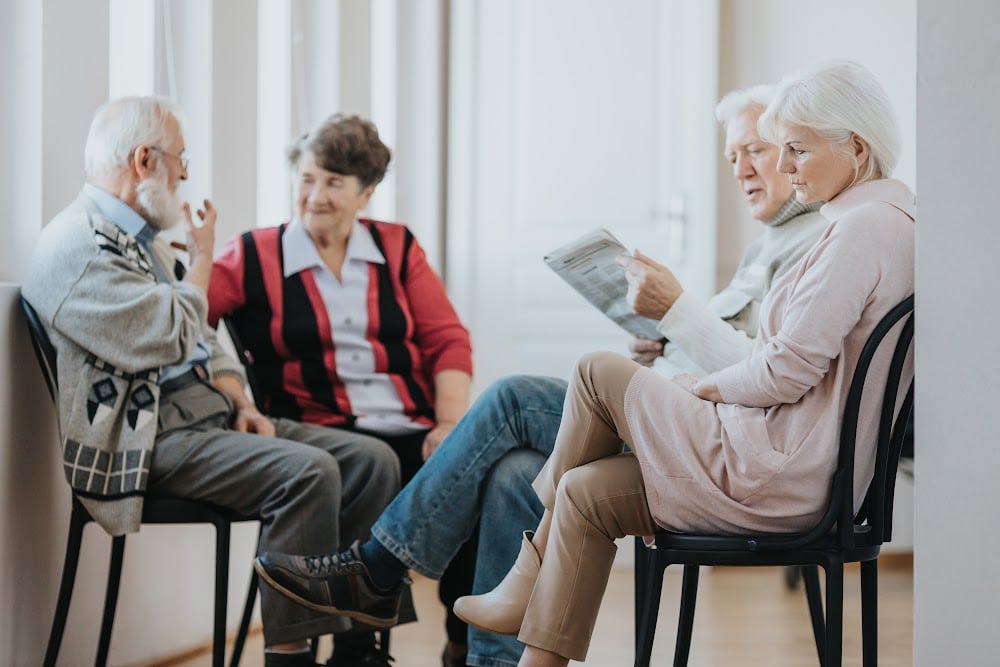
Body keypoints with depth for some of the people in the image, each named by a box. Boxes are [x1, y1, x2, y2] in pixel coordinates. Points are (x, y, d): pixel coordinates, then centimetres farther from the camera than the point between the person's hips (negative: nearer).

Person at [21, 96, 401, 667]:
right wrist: (203, 257, -3)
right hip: (153, 441, -10)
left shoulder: (143, 239, 21)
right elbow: (169, 339, -19)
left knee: (373, 461, -5)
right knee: (307, 472, -30)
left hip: (212, 417, 10)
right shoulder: (78, 245, -11)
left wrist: (240, 402, 5)